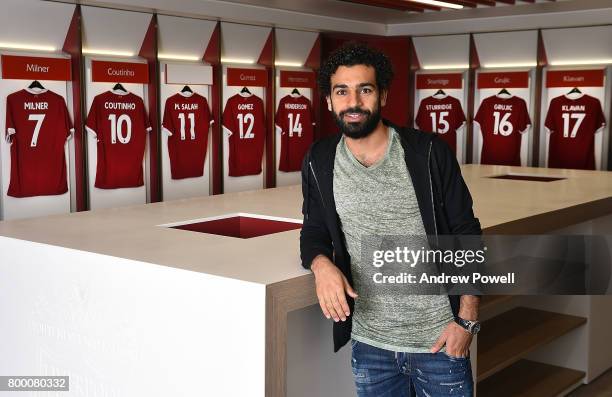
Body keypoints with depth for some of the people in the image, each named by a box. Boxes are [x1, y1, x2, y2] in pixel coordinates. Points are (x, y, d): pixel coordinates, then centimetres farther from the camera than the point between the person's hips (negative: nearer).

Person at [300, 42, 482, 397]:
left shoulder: (429, 152, -9)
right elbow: (314, 232, 9)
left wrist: (467, 320, -9)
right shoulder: (320, 162, 0)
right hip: (369, 344, 2)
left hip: (439, 340, -2)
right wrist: (321, 264, -14)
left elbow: (466, 237, -4)